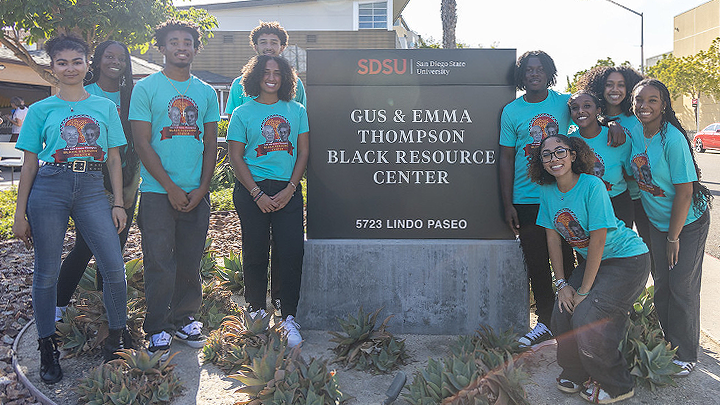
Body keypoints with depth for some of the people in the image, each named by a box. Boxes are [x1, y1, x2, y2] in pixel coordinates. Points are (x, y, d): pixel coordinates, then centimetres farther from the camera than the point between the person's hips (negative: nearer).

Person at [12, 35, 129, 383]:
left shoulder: (105, 107, 12)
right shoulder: (41, 110, 8)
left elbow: (114, 159, 12)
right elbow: (29, 165, 8)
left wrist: (118, 203, 5)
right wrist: (20, 214, 4)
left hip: (91, 190, 1)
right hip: (49, 188, -1)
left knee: (114, 268, -7)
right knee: (46, 272, 4)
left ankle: (116, 338, 15)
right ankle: (48, 349, 19)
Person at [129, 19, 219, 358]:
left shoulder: (206, 92, 11)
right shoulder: (146, 88, 0)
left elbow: (211, 144, 11)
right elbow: (142, 143, -5)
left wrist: (202, 188, -1)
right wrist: (171, 188, -10)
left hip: (196, 194, 3)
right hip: (158, 192, -3)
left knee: (191, 262, 10)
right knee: (160, 263, -1)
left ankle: (185, 319, 25)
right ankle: (158, 329, 12)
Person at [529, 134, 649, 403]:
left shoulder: (592, 186, -23)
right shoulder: (547, 191, -3)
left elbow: (598, 240, -22)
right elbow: (553, 237, 2)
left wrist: (584, 291, -18)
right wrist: (562, 283, -3)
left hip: (628, 259, -6)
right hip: (593, 260, 6)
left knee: (586, 318, -17)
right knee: (563, 313, -7)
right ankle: (576, 373, 19)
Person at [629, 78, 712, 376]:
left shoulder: (673, 139, -26)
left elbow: (684, 193, -22)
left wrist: (673, 238, -17)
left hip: (688, 221, -6)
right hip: (656, 220, 6)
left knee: (682, 287, 0)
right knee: (661, 283, 12)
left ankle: (685, 355, 15)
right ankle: (667, 342, 27)